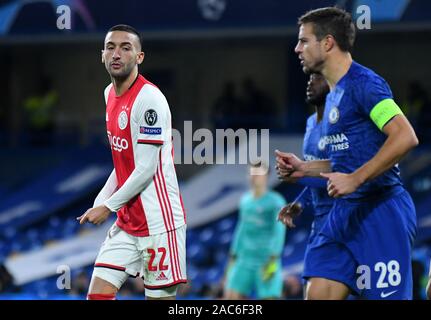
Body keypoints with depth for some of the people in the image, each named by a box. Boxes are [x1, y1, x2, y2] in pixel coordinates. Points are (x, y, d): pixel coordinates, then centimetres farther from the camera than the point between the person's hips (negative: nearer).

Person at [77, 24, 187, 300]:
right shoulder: (110, 94, 12)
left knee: (160, 297, -4)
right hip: (127, 221, 8)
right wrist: (101, 201, 12)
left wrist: (108, 207, -11)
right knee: (98, 293, 2)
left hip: (158, 221, -8)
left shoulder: (149, 98, -15)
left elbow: (146, 169, -17)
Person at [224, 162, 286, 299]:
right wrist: (233, 257, 22)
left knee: (270, 298, -10)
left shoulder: (275, 201, -6)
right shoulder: (245, 200, 15)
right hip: (245, 259, 6)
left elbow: (279, 231, -12)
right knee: (231, 296, -5)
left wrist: (274, 259, -20)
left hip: (266, 261, -6)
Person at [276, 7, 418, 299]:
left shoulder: (364, 83, -12)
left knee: (386, 297, -8)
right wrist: (304, 168, 14)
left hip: (380, 212, -9)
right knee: (318, 293, 2)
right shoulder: (335, 94, 18)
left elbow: (405, 137, -23)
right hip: (346, 212, 9)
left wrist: (355, 179, -25)